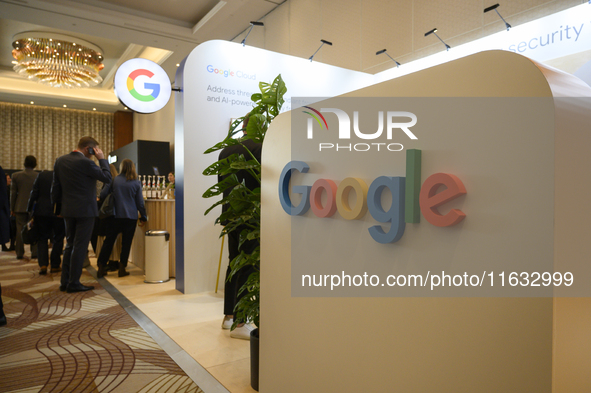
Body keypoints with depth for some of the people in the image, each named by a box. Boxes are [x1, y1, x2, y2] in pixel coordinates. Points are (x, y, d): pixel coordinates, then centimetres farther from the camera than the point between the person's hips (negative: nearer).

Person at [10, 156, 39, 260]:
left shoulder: (16, 175, -1)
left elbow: (13, 193, 1)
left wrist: (12, 208, 8)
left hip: (20, 207, 0)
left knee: (20, 230, 5)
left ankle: (20, 253, 7)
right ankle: (34, 252, 4)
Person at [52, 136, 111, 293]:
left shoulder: (60, 161, 7)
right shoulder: (85, 163, -16)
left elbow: (56, 186, 11)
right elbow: (107, 177, -11)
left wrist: (57, 206, 18)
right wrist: (102, 159, -3)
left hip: (68, 210, 7)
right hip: (85, 210, -7)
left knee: (70, 245, 16)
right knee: (80, 247, 0)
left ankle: (65, 282, 20)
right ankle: (74, 283, 5)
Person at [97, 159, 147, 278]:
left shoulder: (115, 180, -1)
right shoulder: (136, 183, -1)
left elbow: (103, 194, 3)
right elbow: (140, 202, 1)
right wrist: (143, 217, 11)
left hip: (116, 216, 1)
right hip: (131, 217, -1)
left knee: (108, 241, 10)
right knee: (126, 243, 6)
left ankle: (101, 268, 13)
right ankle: (122, 269, 9)